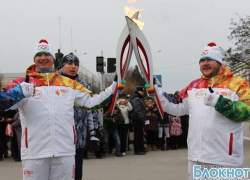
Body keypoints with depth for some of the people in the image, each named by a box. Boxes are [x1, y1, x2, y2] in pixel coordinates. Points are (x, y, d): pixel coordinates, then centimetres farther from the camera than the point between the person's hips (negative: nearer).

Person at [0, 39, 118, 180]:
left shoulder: (69, 83, 13)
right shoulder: (23, 83, 3)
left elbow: (90, 101, 18)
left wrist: (113, 88, 12)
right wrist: (20, 92, -27)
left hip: (65, 151, 2)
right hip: (34, 152, -2)